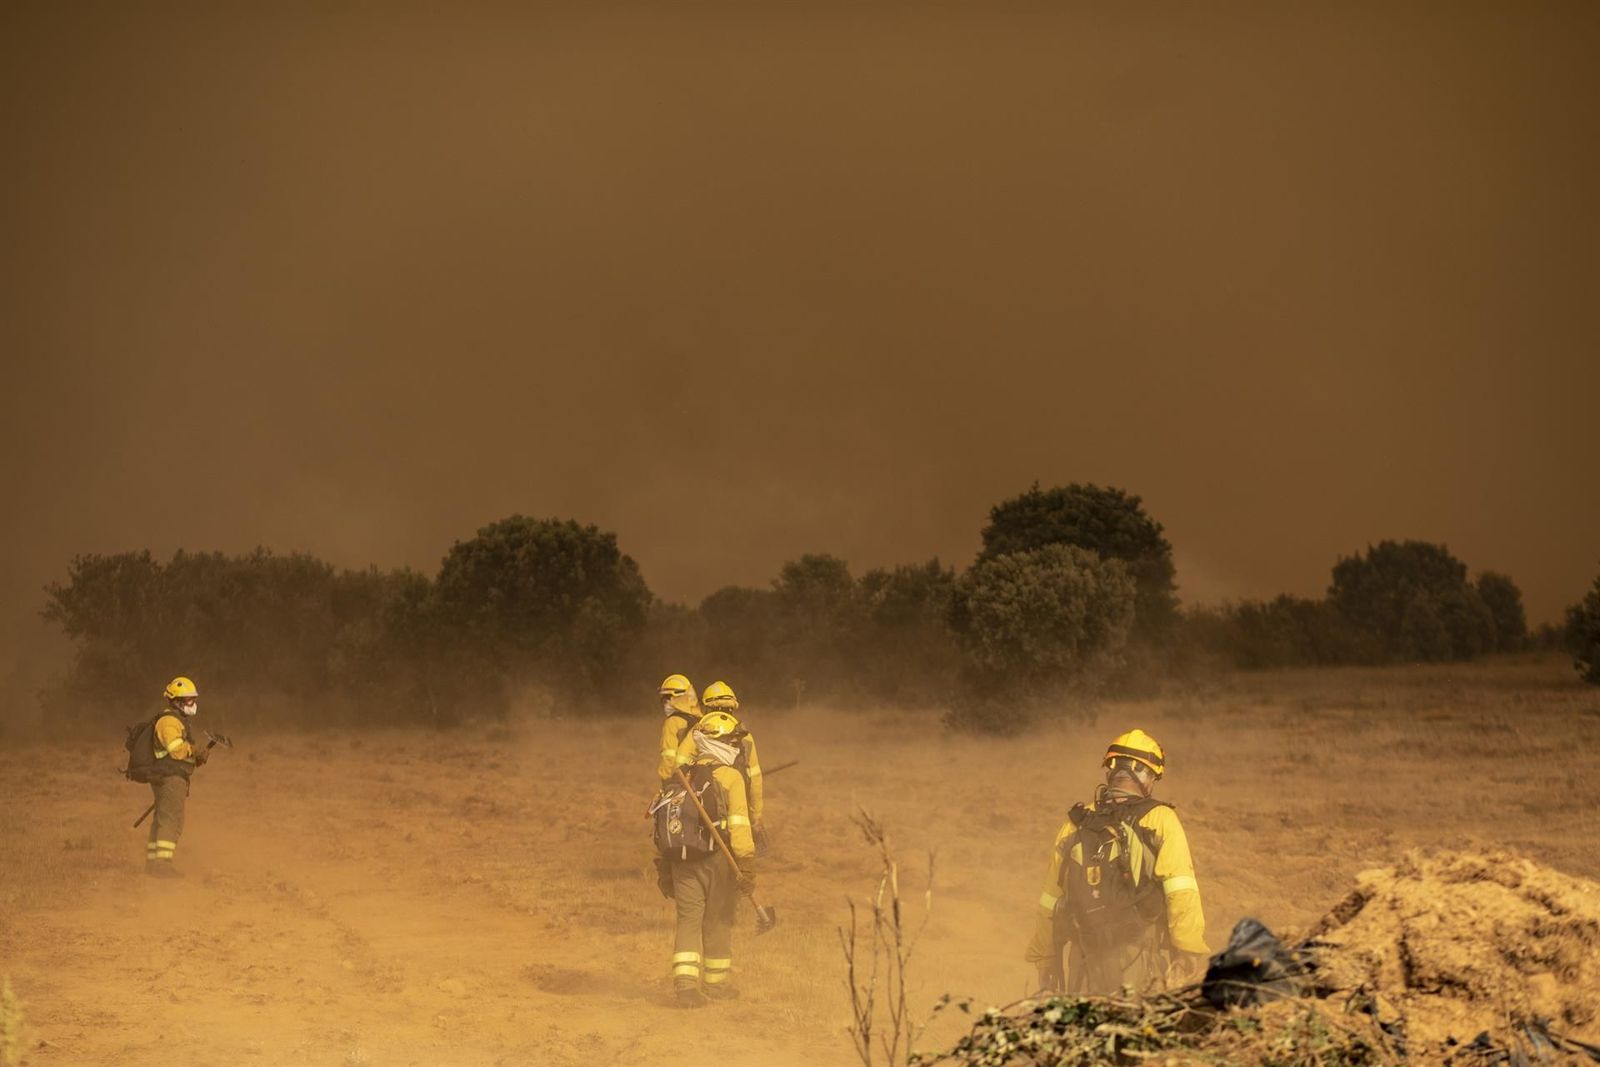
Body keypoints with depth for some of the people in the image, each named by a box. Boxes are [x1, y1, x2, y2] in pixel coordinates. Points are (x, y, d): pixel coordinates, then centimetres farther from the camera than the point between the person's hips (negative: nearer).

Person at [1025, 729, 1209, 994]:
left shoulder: (1075, 826, 9)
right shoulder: (1160, 820, -4)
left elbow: (1049, 904, 14)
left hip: (1085, 970, 4)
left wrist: (1044, 962, 23)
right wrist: (1190, 953, -11)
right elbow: (1182, 893, -14)